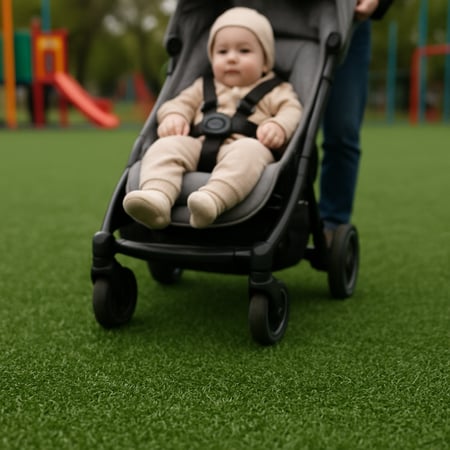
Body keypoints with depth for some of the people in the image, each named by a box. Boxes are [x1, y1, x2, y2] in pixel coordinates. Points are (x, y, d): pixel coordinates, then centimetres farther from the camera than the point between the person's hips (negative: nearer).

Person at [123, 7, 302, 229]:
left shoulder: (275, 92, 25)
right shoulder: (204, 88, 35)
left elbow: (293, 111, 10)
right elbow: (182, 102, 27)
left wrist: (279, 126, -15)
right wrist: (173, 116, 1)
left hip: (243, 147, -3)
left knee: (250, 150, -38)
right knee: (166, 146, -25)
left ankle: (212, 199, -63)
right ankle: (157, 197, -53)